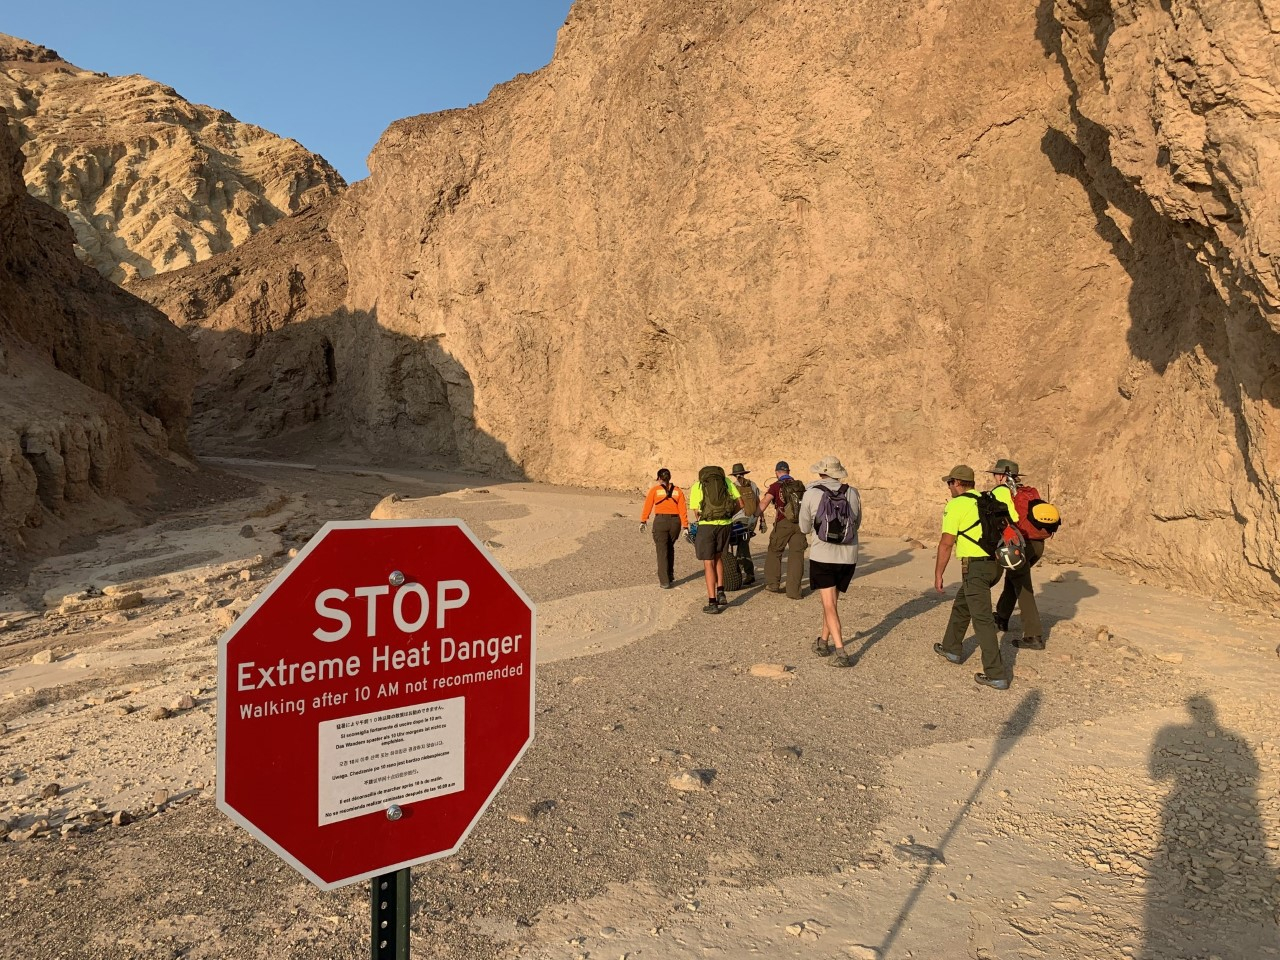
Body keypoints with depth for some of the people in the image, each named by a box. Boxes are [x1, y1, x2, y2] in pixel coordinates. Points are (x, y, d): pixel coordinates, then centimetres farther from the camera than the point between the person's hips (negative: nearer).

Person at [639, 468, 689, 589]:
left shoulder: (654, 489, 3)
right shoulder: (677, 491, 9)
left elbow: (647, 506, -1)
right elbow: (683, 509, 3)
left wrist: (643, 521, 6)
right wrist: (685, 527, 2)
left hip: (660, 521, -3)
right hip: (675, 521, 3)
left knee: (662, 551, 2)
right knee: (670, 548, 23)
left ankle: (665, 581, 0)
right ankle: (670, 576, 28)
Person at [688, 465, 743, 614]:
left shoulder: (697, 486, 9)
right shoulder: (726, 481, 14)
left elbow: (696, 512, 3)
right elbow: (740, 503, 8)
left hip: (707, 525, -2)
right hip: (725, 524, 3)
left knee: (709, 564, 5)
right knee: (718, 557, 25)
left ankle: (712, 603, 1)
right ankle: (721, 593, 17)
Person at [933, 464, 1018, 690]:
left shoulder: (956, 505, -8)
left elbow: (946, 543, -13)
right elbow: (1014, 523, 12)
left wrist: (938, 574, -7)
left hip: (975, 566, -8)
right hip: (995, 564, 8)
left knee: (982, 619, -5)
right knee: (961, 605, 25)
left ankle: (996, 675, -4)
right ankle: (951, 648, 39)